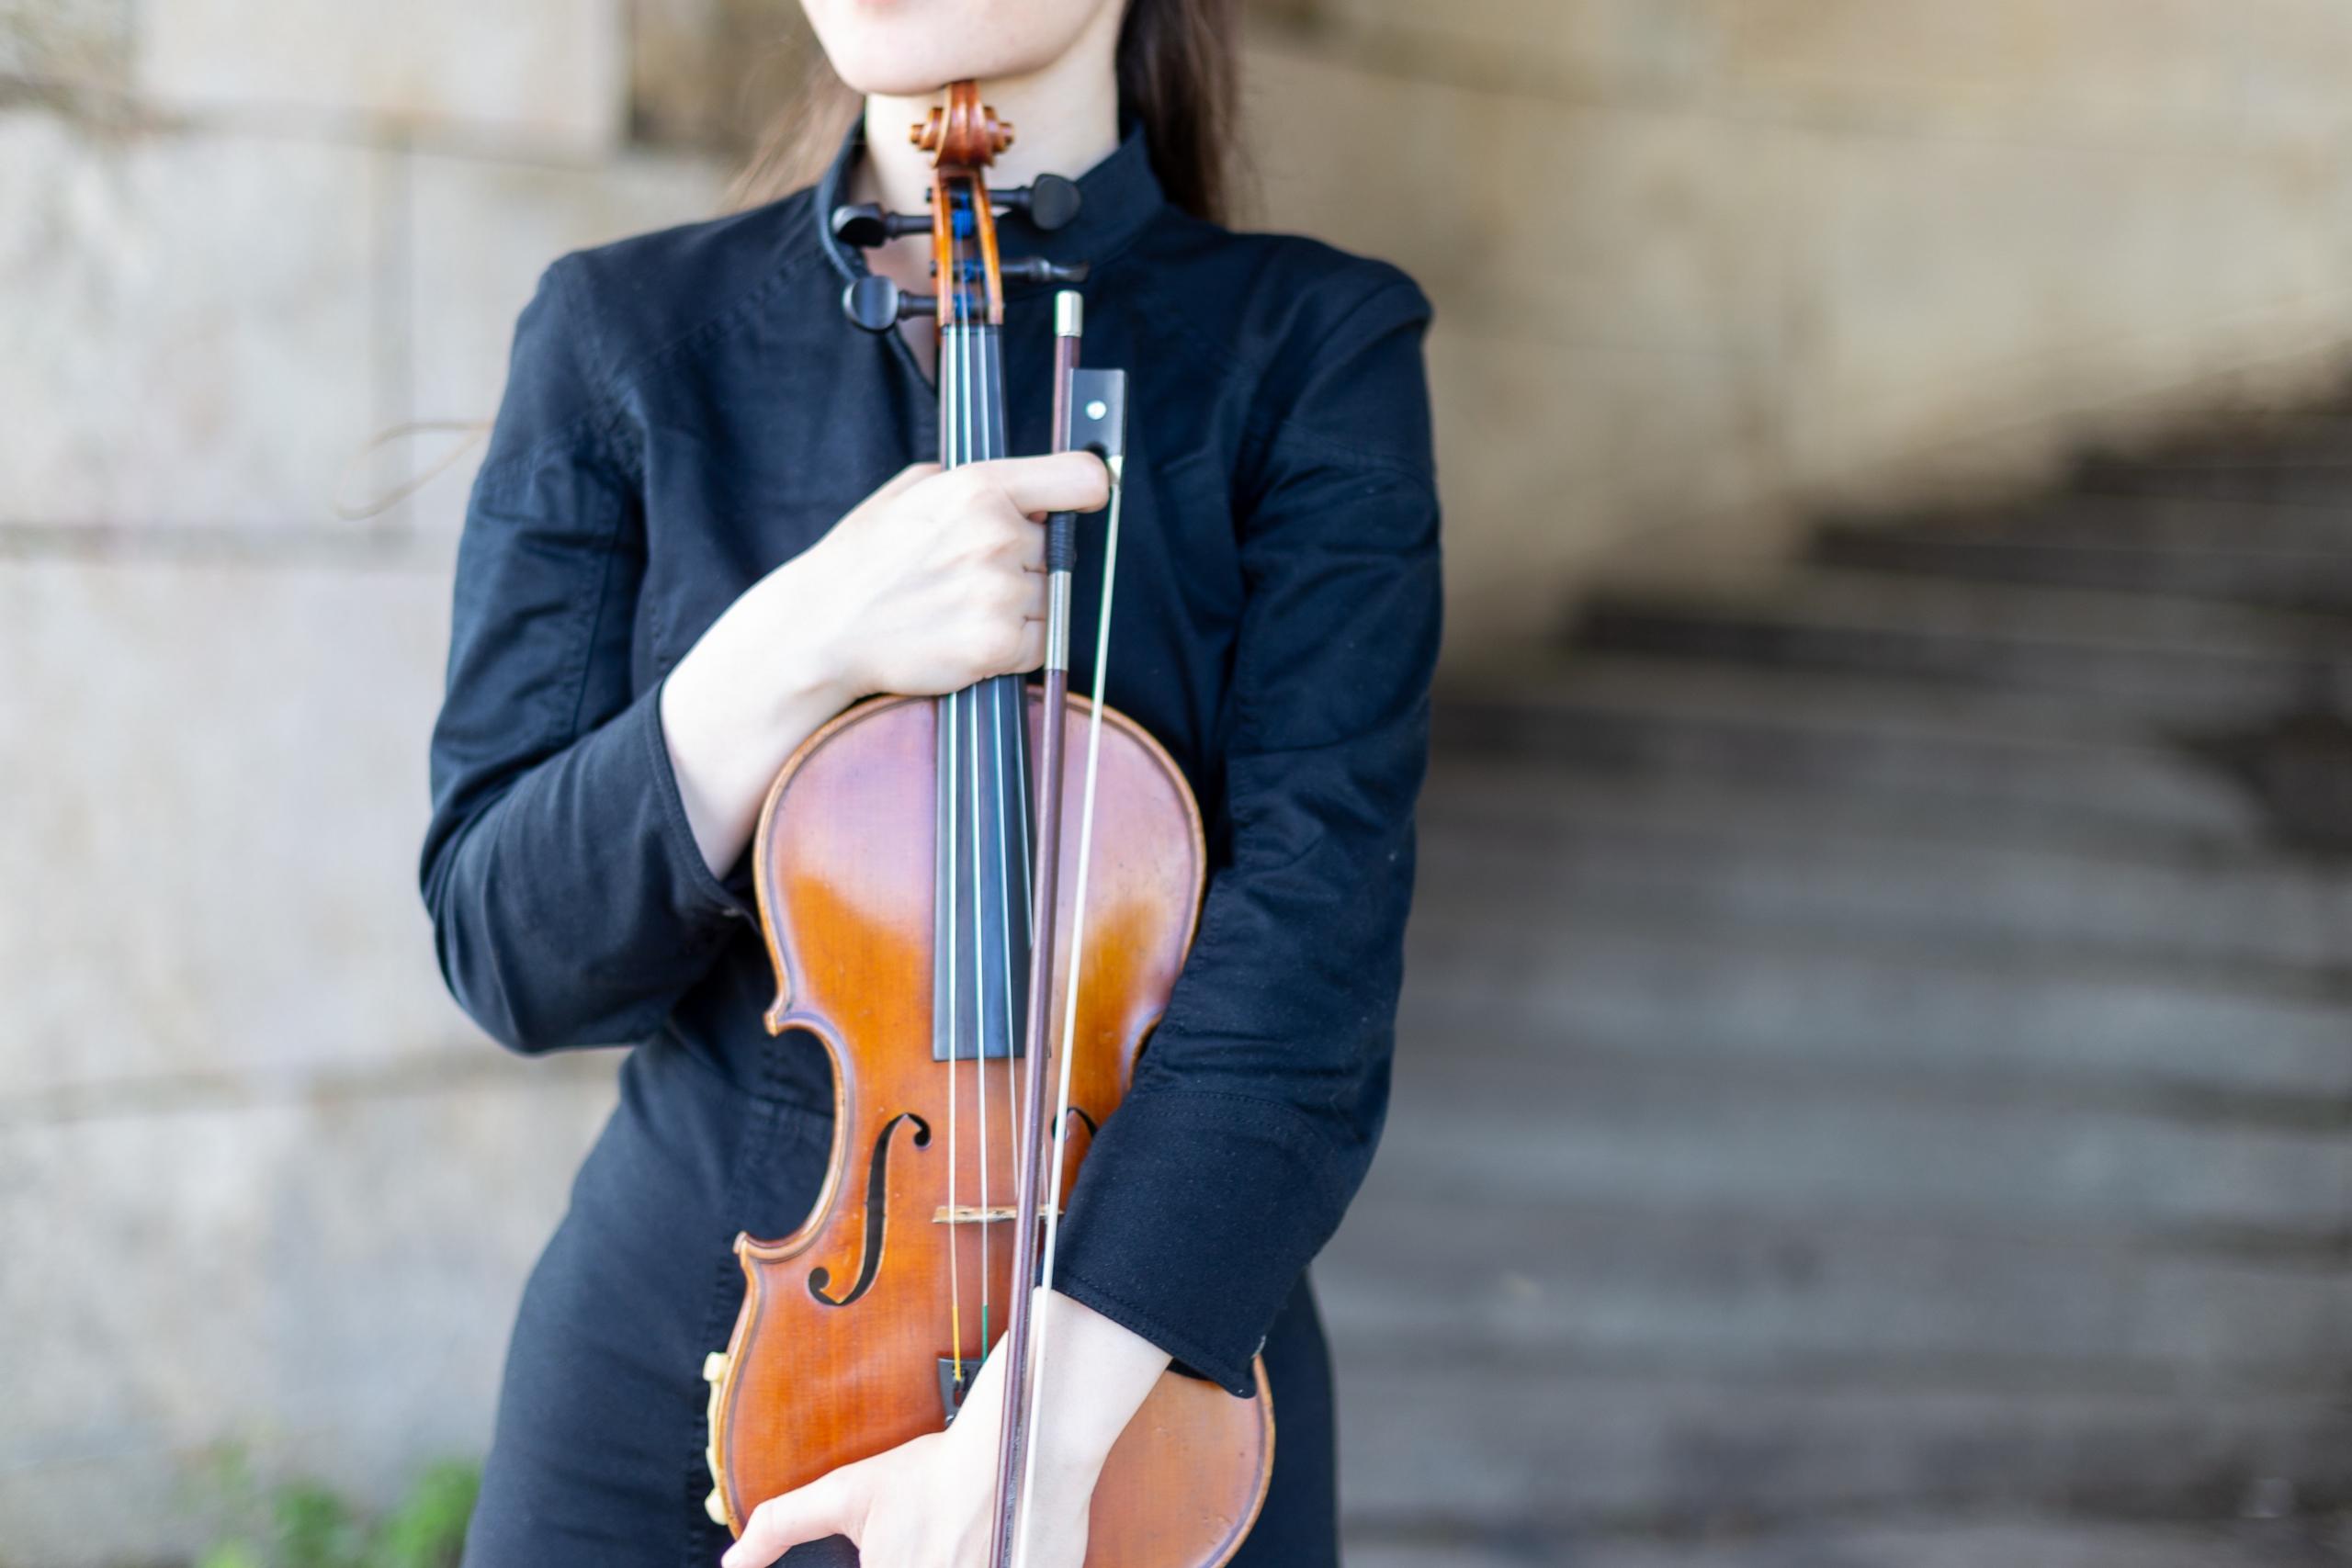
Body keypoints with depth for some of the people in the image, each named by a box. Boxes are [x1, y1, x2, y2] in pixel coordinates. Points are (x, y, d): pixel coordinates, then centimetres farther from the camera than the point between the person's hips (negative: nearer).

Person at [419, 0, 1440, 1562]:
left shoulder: (1314, 348, -8)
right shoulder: (625, 334, -2)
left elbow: (1314, 956, -19)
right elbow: (513, 950, -6)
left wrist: (1048, 1420, -29)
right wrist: (795, 647, -22)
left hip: (1139, 1371, -1)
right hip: (671, 1349, 2)